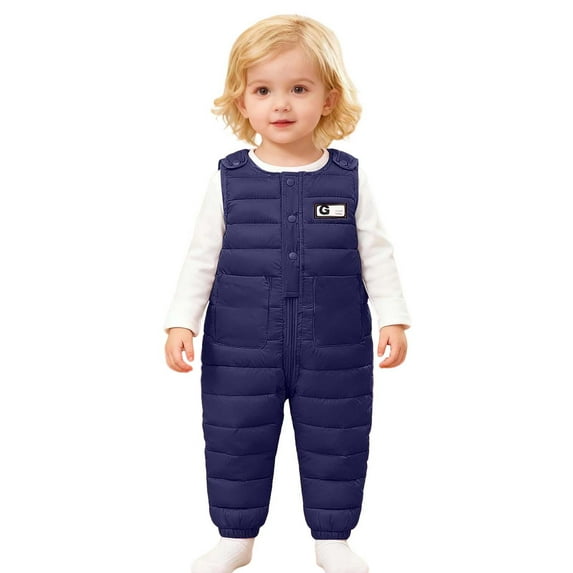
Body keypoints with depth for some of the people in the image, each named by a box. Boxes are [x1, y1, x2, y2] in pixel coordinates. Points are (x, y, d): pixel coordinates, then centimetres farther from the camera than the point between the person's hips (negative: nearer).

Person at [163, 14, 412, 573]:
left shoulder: (349, 178, -4)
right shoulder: (228, 179, -4)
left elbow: (376, 254, 1)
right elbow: (202, 258, 0)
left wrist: (393, 318, -3)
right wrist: (181, 322, -6)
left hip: (335, 352, 0)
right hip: (240, 350, 0)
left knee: (336, 445, 12)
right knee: (234, 443, 12)